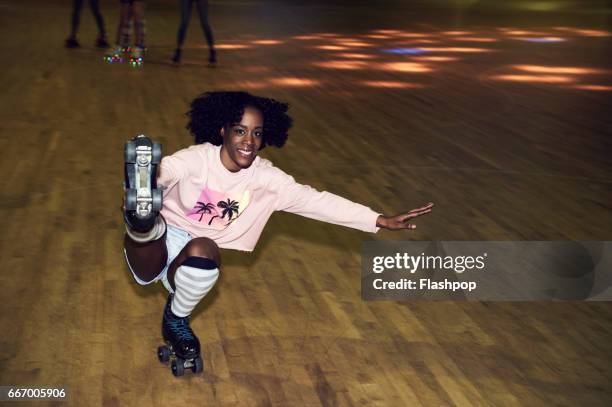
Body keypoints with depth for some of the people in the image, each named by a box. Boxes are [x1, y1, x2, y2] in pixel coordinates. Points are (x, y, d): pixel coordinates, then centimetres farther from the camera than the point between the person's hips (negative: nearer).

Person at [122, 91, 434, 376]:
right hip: (158, 245, -2)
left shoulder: (265, 178, -7)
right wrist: (145, 183, -61)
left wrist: (380, 221, -18)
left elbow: (315, 201, -11)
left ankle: (176, 319, -9)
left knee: (203, 250, -33)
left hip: (192, 259, 2)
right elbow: (166, 170, -34)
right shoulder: (197, 158, -15)